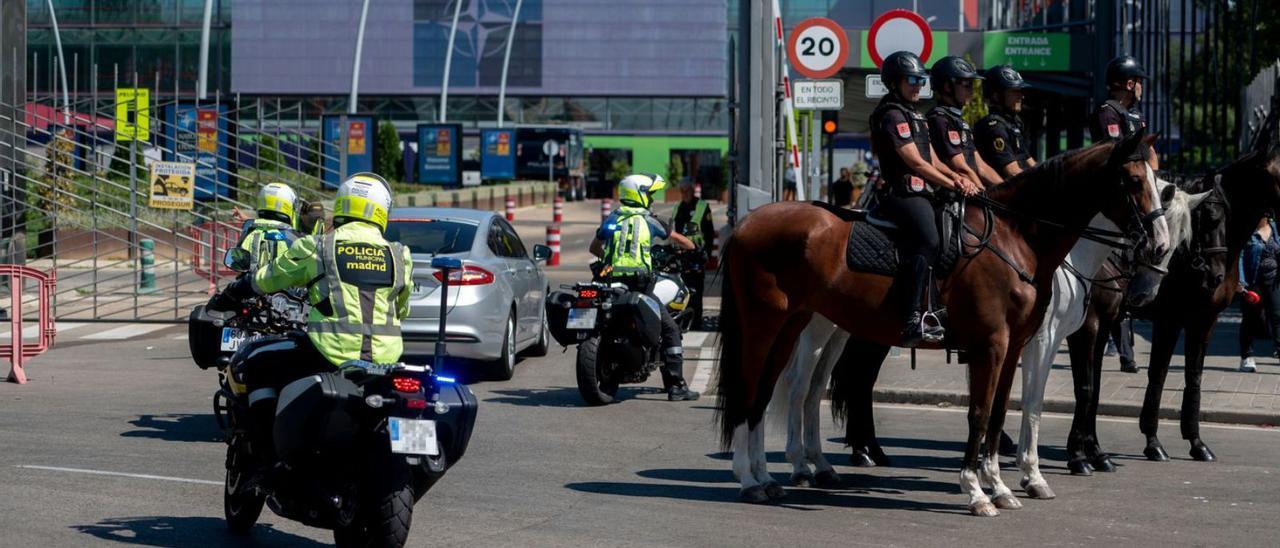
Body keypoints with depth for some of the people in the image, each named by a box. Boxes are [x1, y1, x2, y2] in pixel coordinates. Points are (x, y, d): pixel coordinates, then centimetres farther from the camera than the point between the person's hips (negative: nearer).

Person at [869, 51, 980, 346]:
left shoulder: (913, 115, 25)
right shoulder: (892, 114, -7)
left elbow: (932, 160, 24)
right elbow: (916, 163, -13)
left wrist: (956, 177, 4)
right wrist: (954, 184, -6)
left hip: (920, 194, 11)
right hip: (904, 196, -11)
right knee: (927, 242, -30)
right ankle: (913, 320, -38)